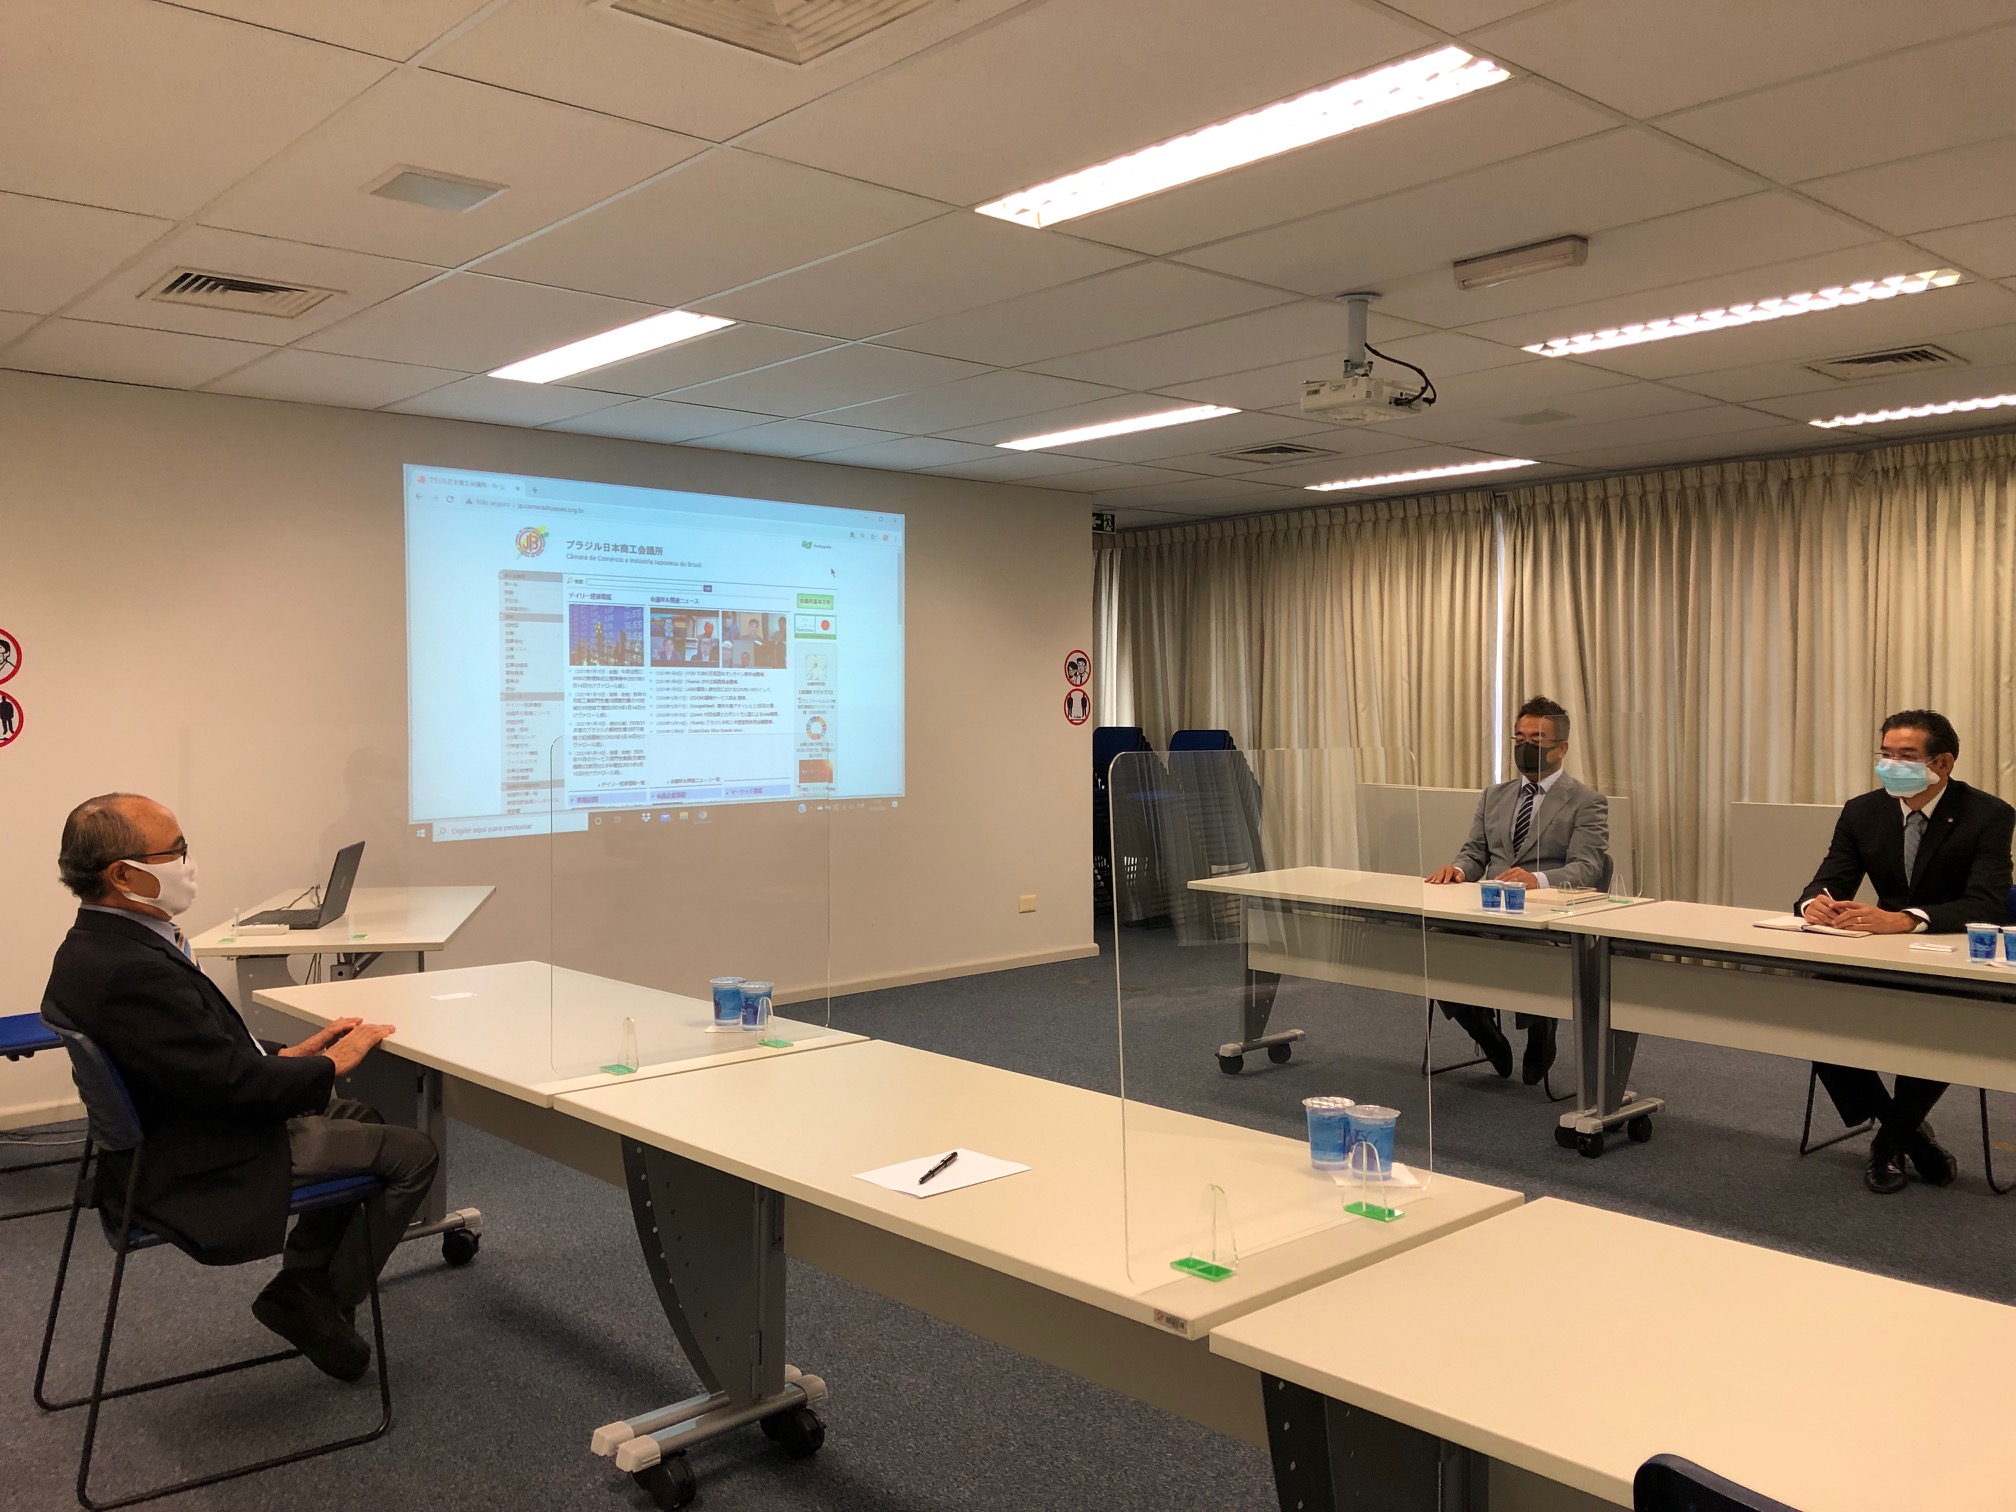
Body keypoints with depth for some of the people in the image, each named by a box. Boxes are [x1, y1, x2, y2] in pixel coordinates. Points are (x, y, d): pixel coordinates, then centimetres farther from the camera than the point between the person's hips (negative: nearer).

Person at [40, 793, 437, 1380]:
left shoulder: (95, 944, 2)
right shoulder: (132, 971, -32)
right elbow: (235, 1084, -28)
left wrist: (286, 1054, 4)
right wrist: (329, 1064, -13)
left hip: (167, 1135, 11)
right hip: (202, 1170, -11)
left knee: (360, 1119, 25)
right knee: (412, 1153, -5)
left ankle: (300, 1279, 24)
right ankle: (323, 1303, 11)